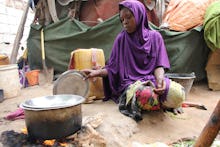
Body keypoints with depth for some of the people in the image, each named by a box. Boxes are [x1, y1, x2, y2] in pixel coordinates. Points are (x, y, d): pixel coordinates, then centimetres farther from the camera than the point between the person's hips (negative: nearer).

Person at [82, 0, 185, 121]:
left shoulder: (154, 36, 4)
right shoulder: (121, 39, 3)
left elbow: (159, 65, 1)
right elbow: (113, 68, 4)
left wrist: (160, 79, -21)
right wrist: (97, 72, -15)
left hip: (152, 79, 2)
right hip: (130, 82, -1)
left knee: (178, 94, -28)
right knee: (146, 95, -37)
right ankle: (160, 104, -3)